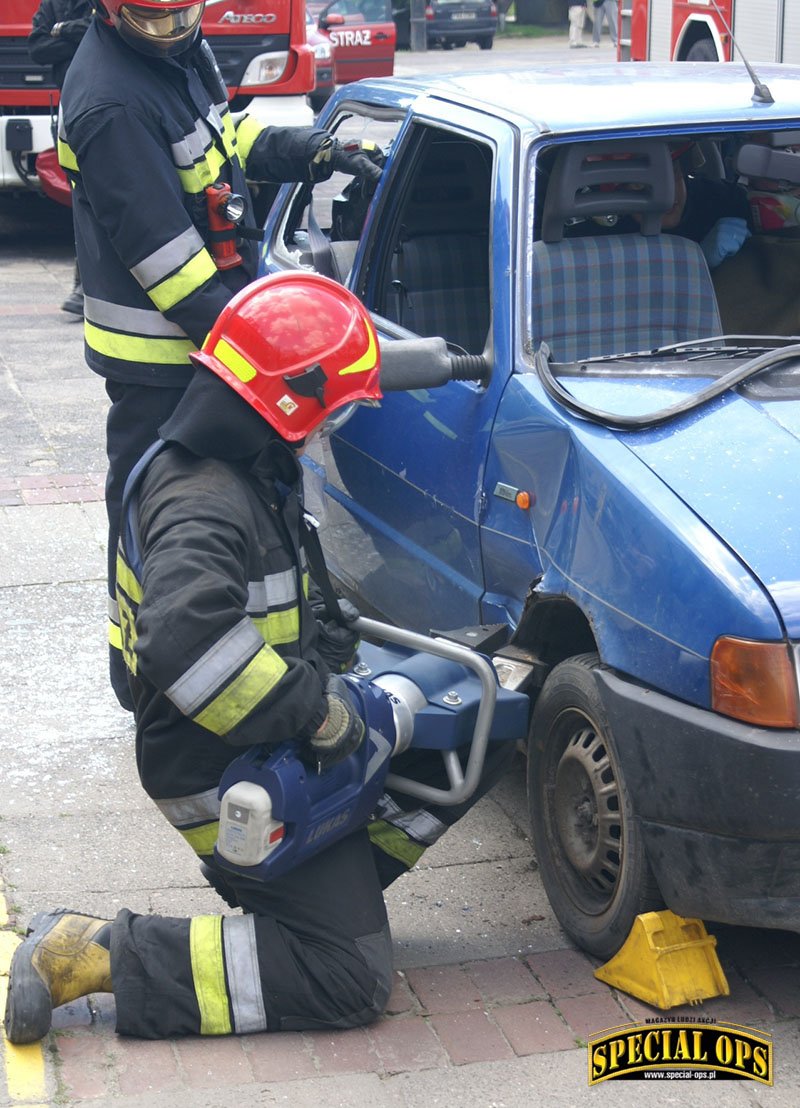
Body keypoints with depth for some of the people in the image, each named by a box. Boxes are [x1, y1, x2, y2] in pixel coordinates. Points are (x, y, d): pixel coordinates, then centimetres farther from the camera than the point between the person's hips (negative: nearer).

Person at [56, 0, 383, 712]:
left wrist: (315, 151, 8)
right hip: (156, 353, -10)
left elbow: (223, 136, 21)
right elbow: (160, 248, -27)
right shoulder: (112, 103, -26)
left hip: (207, 332, 10)